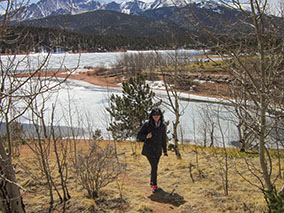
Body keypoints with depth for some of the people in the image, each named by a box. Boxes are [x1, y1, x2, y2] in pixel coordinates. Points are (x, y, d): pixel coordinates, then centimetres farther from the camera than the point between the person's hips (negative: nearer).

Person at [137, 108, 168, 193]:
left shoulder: (163, 126, 2)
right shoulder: (147, 124, -9)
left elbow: (163, 139, 14)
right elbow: (139, 135, -3)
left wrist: (165, 151, 16)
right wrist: (146, 136, -23)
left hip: (158, 150, 4)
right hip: (148, 149, -4)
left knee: (154, 166, 13)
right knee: (154, 167, -10)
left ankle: (152, 181, 35)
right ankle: (154, 184, 7)